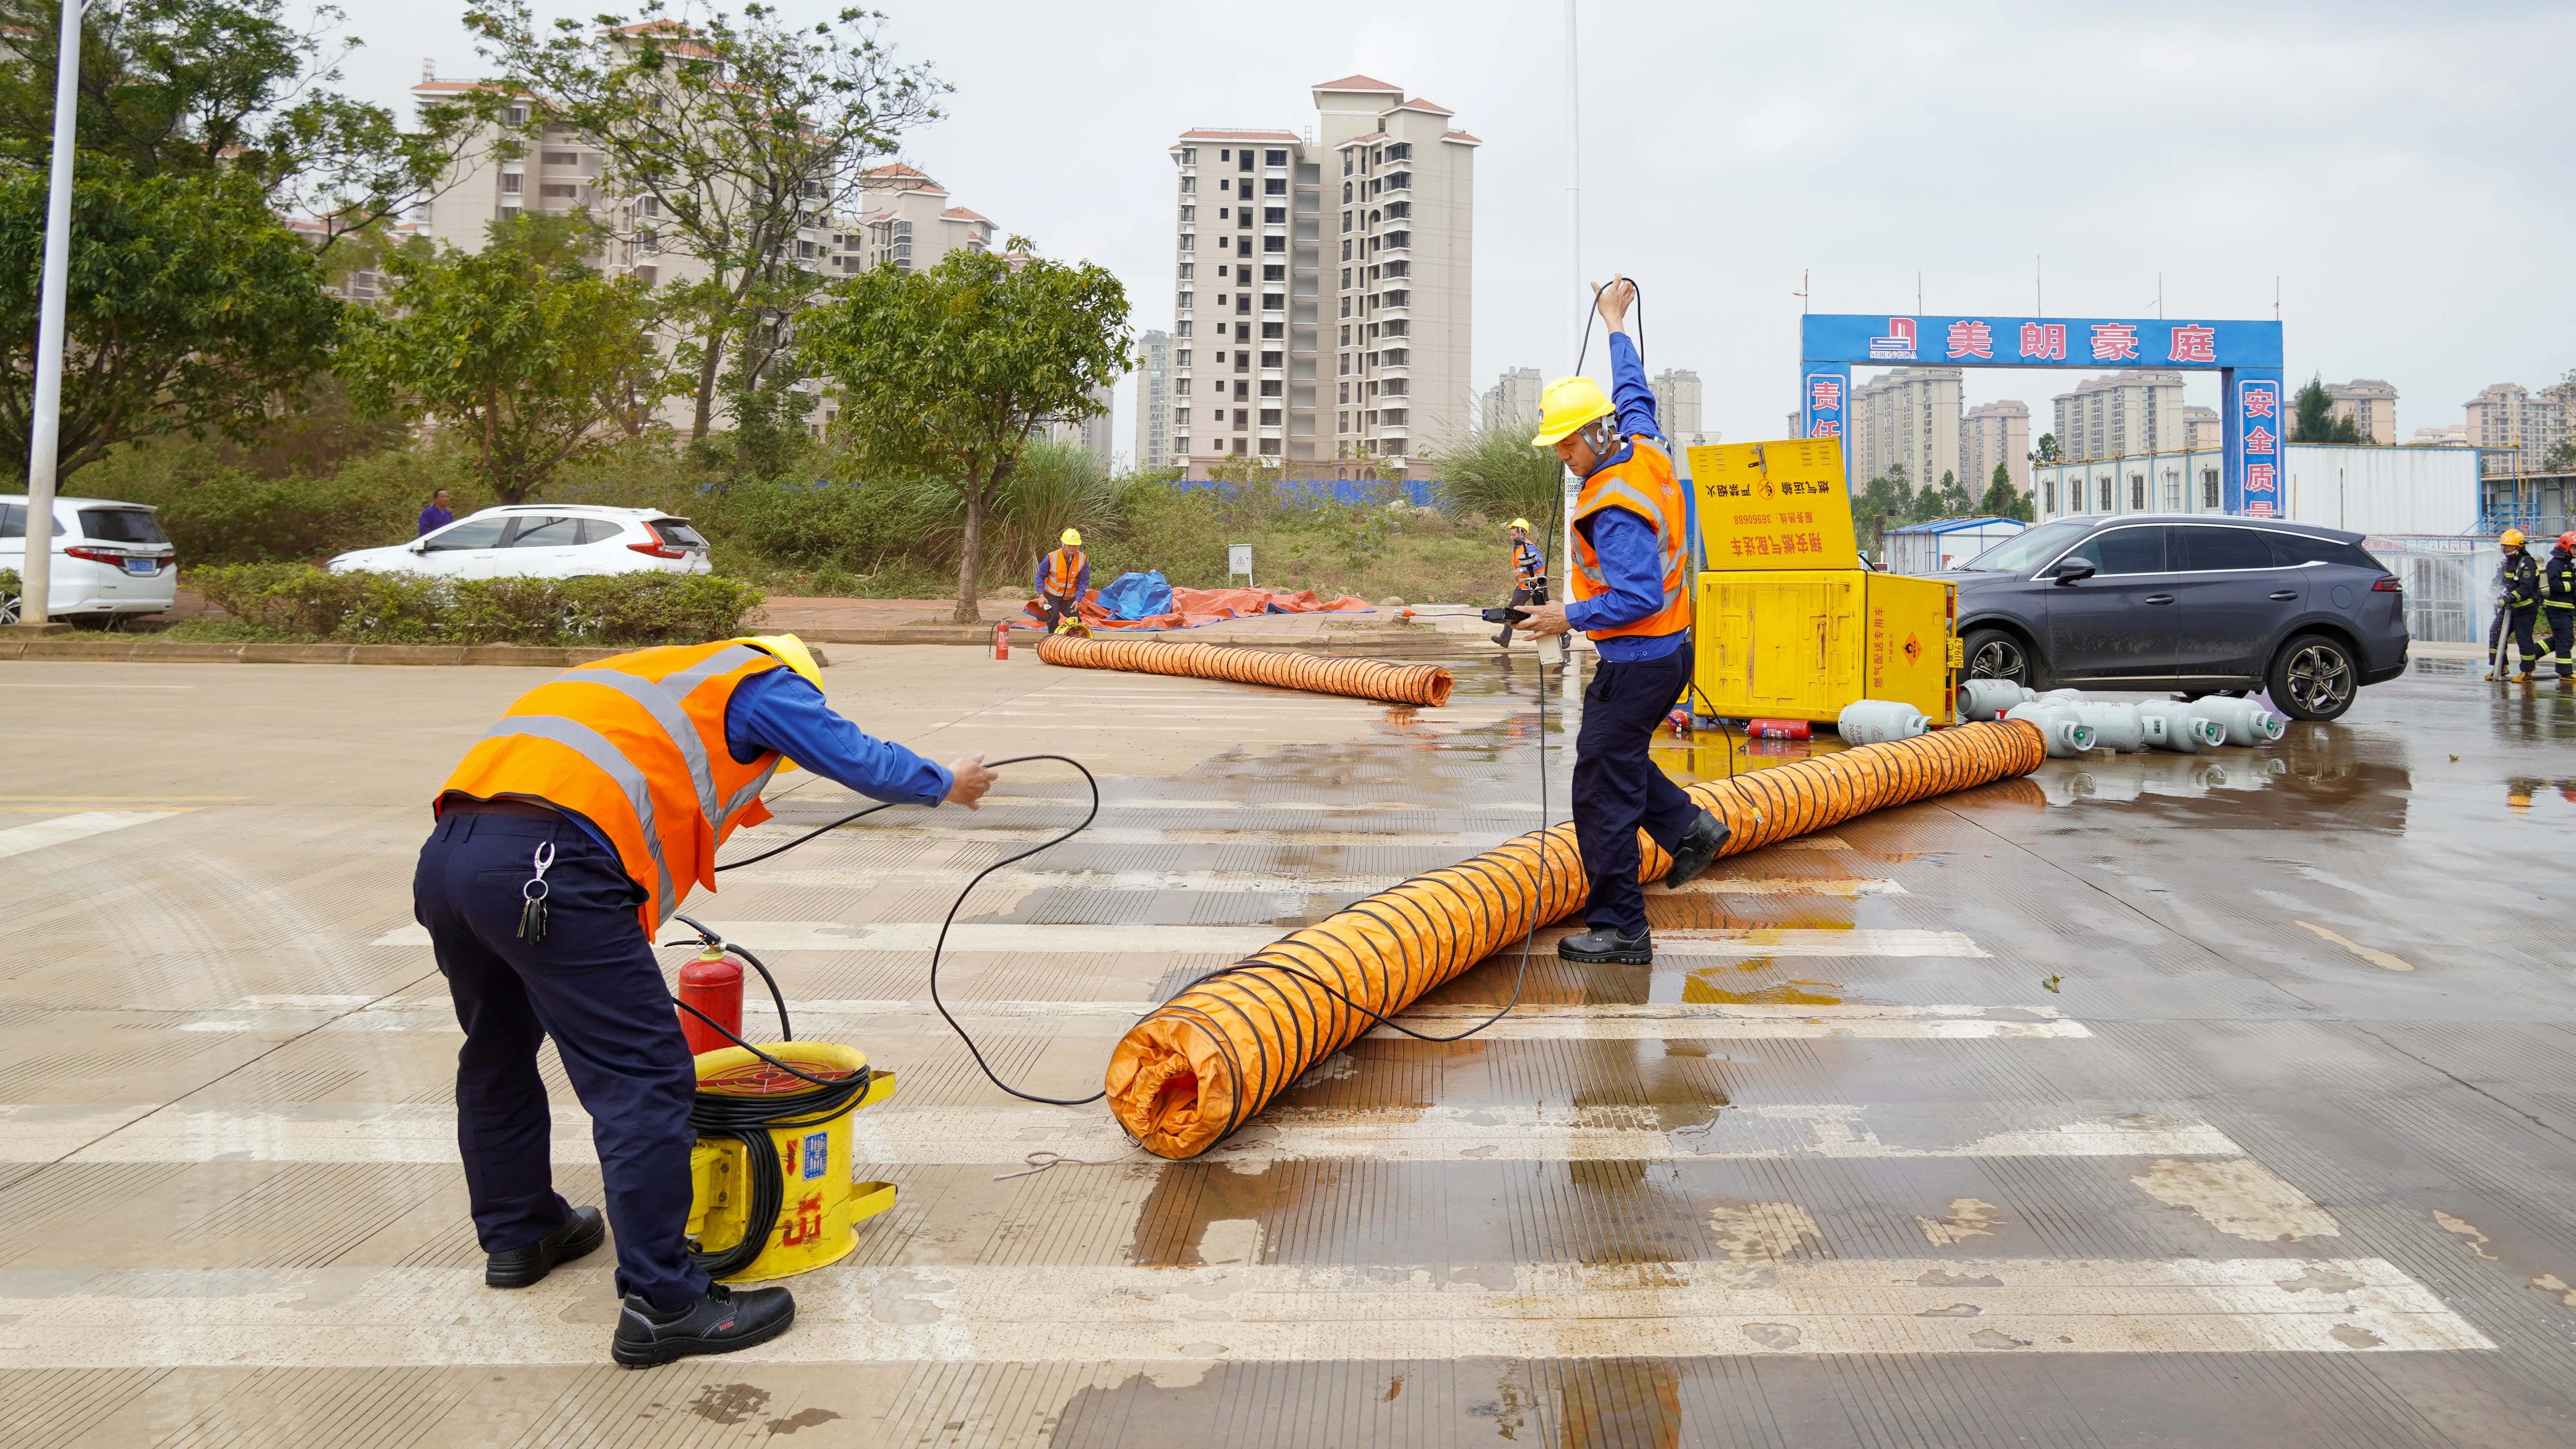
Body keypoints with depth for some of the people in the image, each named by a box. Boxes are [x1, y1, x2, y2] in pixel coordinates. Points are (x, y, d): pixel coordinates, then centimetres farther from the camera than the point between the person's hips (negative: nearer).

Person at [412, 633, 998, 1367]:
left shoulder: (653, 677, 35)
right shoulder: (764, 681, 13)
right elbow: (861, 761, 18)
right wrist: (947, 785, 39)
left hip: (446, 851, 9)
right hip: (549, 863, -9)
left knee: (498, 1055, 27)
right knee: (645, 1080, -3)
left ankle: (517, 1232, 46)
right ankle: (663, 1304, 1)